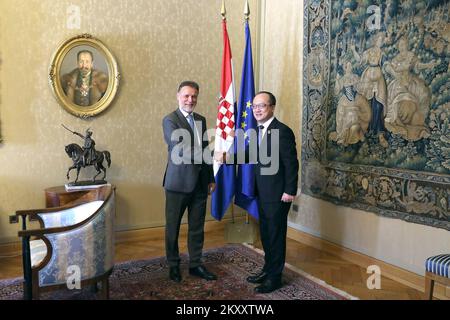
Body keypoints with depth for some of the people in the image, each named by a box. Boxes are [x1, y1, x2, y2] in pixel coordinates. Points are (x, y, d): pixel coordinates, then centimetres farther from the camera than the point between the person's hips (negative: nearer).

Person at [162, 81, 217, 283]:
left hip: (200, 182, 6)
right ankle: (173, 265, 27)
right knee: (173, 227, 9)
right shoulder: (170, 120, -9)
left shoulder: (201, 120, 11)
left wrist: (211, 178, 14)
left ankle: (195, 265, 27)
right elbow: (179, 149, -22)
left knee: (197, 227, 13)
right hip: (178, 182, -5)